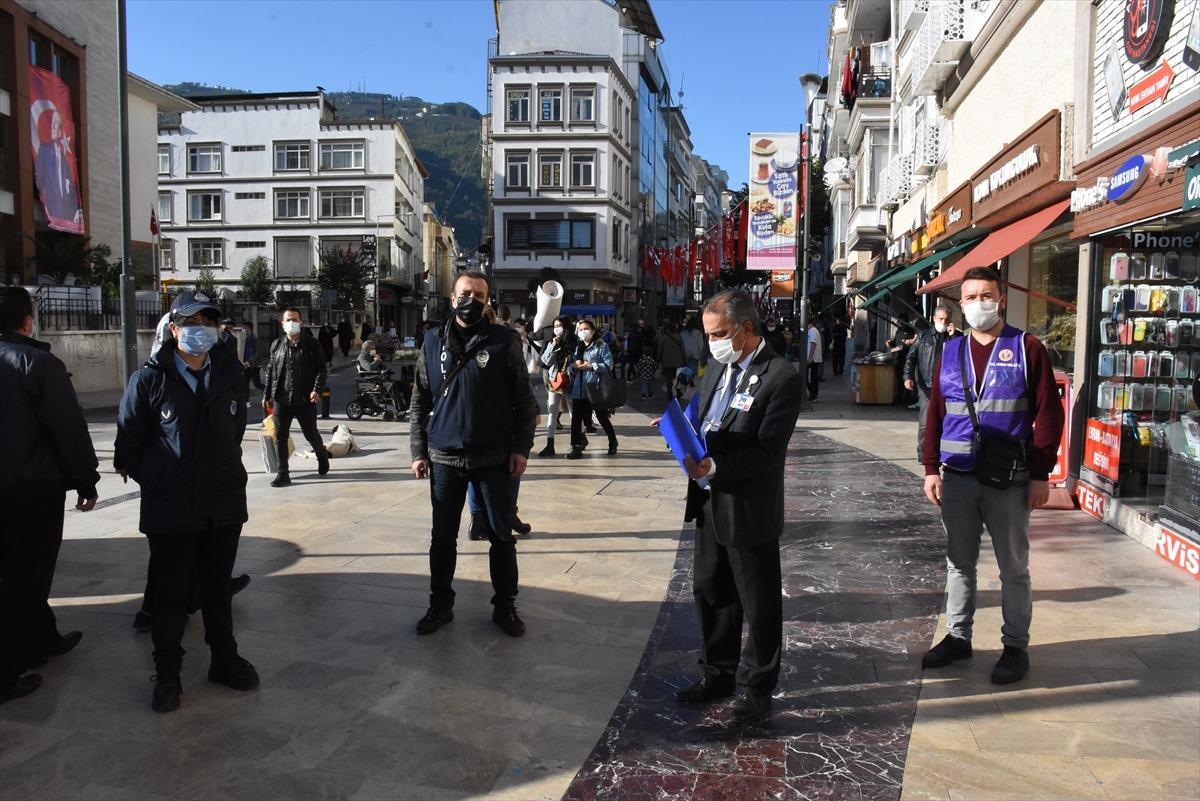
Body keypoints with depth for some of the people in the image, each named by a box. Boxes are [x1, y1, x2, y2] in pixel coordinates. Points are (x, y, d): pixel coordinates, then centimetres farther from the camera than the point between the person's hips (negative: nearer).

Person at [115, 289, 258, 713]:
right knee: (170, 594, 7)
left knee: (217, 586, 17)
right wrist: (154, 479, 6)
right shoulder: (149, 379, -9)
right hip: (170, 509, -3)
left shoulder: (229, 374, 2)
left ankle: (224, 660, 32)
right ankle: (167, 674, 23)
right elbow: (127, 441, -1)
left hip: (225, 503, 3)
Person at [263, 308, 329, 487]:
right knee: (280, 437, 1)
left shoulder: (311, 344, -1)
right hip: (281, 399, 3)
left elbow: (321, 369, -4)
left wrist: (317, 389, -17)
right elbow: (270, 371, 14)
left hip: (305, 399, -3)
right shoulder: (276, 345, 9)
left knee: (311, 434, 9)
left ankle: (322, 458, 37)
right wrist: (267, 395, 11)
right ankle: (282, 474, 8)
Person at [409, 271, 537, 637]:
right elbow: (419, 402, 7)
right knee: (443, 537, 11)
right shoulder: (433, 342, 5)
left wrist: (521, 447, -8)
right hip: (444, 458, 2)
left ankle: (505, 606, 22)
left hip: (494, 458, -2)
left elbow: (523, 399, -2)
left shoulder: (504, 340, -2)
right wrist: (418, 451, 3)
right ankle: (440, 604, 27)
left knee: (502, 536, 8)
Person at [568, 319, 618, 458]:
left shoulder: (601, 346, -2)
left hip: (596, 388, -5)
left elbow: (609, 364, -10)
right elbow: (570, 363, 19)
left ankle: (613, 443, 29)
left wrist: (591, 366, -16)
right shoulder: (577, 347, 15)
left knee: (602, 417, 8)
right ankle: (576, 447, 3)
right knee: (576, 418, -2)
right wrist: (574, 364, -4)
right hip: (579, 388, 5)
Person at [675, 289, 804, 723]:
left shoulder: (781, 377, -16)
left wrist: (715, 468, -32)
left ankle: (759, 686, 27)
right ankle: (718, 674, 36)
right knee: (709, 591, 18)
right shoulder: (718, 367, 9)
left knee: (759, 602, 9)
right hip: (710, 504, 8)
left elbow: (767, 451, -22)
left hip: (750, 509, -8)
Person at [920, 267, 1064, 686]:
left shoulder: (1027, 348, -3)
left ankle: (1015, 646, 20)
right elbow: (936, 413, 9)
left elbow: (1048, 413, -5)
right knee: (958, 562, 14)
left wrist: (1041, 473, -9)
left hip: (1010, 482, -4)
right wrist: (931, 469, 4)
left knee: (1013, 568, 8)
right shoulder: (950, 352, 8)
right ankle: (957, 636, 27)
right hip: (957, 478, 4)